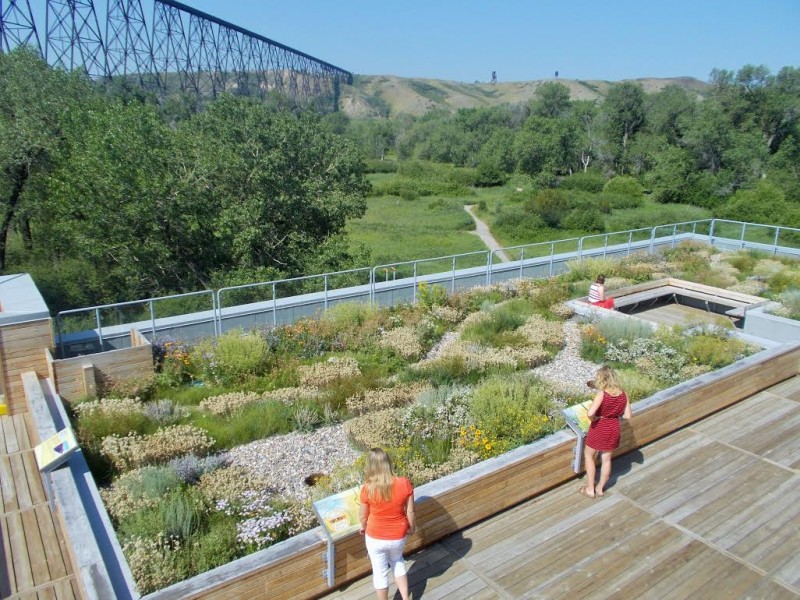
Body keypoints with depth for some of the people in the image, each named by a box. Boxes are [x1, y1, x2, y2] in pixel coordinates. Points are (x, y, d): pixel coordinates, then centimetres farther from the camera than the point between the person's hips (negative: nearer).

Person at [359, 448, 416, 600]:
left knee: (380, 572, 21)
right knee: (397, 562, 32)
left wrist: (363, 528, 14)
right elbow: (410, 511, -9)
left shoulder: (368, 488, -24)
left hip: (375, 537, -2)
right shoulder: (404, 483, -22)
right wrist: (412, 526, 12)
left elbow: (363, 516, -8)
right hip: (398, 536, 2)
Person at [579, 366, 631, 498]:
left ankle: (590, 489, 23)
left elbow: (590, 413, -35)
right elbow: (627, 415, -1)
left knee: (588, 455, 17)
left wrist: (594, 419, -14)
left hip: (599, 428, -5)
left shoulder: (602, 394, -25)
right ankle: (600, 488, 36)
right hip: (614, 428, 5)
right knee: (606, 459, 21)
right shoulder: (623, 394, -7)